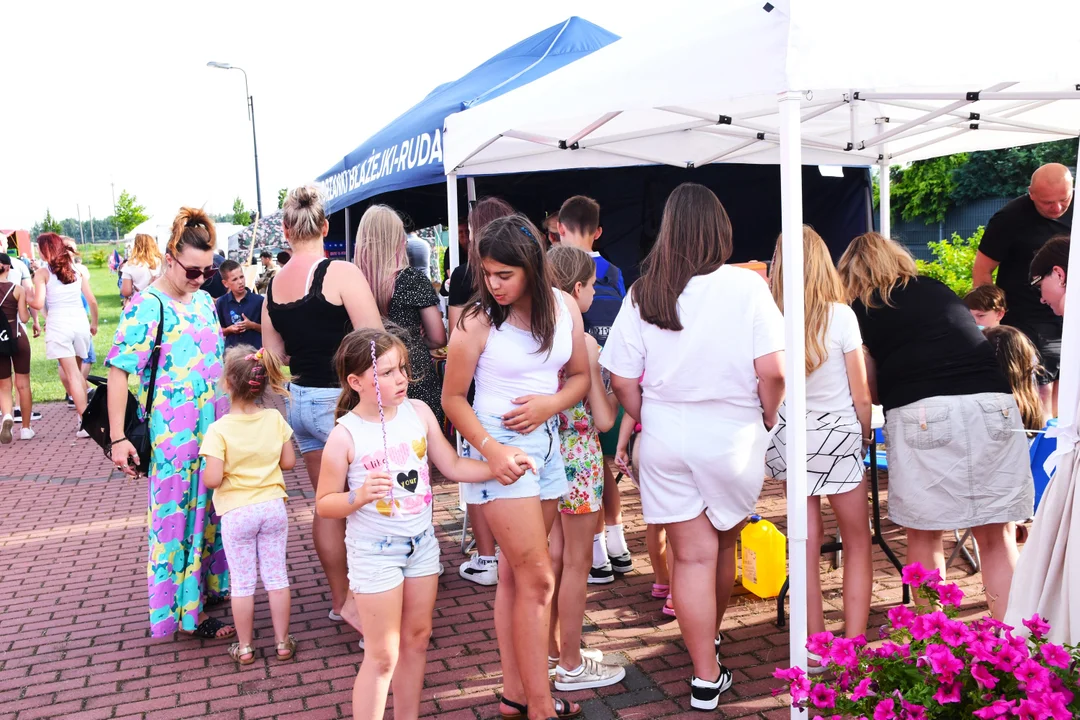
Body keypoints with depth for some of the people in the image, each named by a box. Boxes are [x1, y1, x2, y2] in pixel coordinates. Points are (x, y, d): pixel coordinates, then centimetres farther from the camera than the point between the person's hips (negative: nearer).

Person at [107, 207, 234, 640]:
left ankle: (208, 584, 33)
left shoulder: (204, 301, 8)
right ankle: (185, 611, 13)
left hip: (214, 429, 7)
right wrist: (118, 438, -17)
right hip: (173, 437, -7)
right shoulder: (146, 308, -13)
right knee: (178, 516, 2)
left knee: (210, 510, 16)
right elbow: (118, 371, -14)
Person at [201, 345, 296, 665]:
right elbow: (289, 462, 1)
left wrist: (203, 473, 2)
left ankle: (244, 647, 22)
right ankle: (282, 642, 21)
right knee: (277, 577, 12)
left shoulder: (219, 429, -17)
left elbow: (212, 479, -19)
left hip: (237, 513, -3)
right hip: (273, 507, 3)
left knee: (242, 582, 10)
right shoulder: (274, 419, -6)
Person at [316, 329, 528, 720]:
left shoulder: (419, 412, -4)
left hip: (422, 541, 5)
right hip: (375, 551, -5)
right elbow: (324, 503, -10)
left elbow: (453, 467, 4)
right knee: (383, 656, 2)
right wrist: (360, 495, -28)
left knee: (417, 640, 17)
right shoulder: (345, 435, -16)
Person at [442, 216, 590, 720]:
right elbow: (453, 397, -7)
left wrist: (551, 403, -12)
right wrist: (490, 448, -19)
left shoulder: (564, 306, 0)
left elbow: (580, 375, 8)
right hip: (496, 444, -5)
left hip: (545, 441, 5)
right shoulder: (478, 321, -13)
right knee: (538, 577, -6)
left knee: (515, 572, 13)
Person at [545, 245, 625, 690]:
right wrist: (614, 391, 3)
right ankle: (571, 666, 18)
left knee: (554, 554, 18)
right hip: (577, 456, -7)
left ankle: (552, 651, 31)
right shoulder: (584, 343, -18)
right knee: (578, 562, 6)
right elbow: (604, 419, -15)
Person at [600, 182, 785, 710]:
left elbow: (622, 380, -4)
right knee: (723, 545, 22)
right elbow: (771, 371, -13)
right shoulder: (745, 286, -11)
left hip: (666, 436, 1)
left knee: (692, 555, 7)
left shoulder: (642, 294, -5)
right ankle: (709, 640, 43)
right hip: (733, 436, 0)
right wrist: (768, 420, 4)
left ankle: (706, 676, 11)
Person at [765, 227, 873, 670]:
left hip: (788, 440, 2)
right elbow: (861, 397, -6)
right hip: (838, 437, -2)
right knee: (857, 542, 13)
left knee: (806, 542, 11)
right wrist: (865, 438, 10)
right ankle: (853, 646, 12)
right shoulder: (840, 316, -10)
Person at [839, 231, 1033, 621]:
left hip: (921, 413, -3)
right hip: (994, 407, 4)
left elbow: (872, 390, 11)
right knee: (995, 534, 12)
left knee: (924, 535, 9)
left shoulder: (860, 310, 10)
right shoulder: (939, 290, 21)